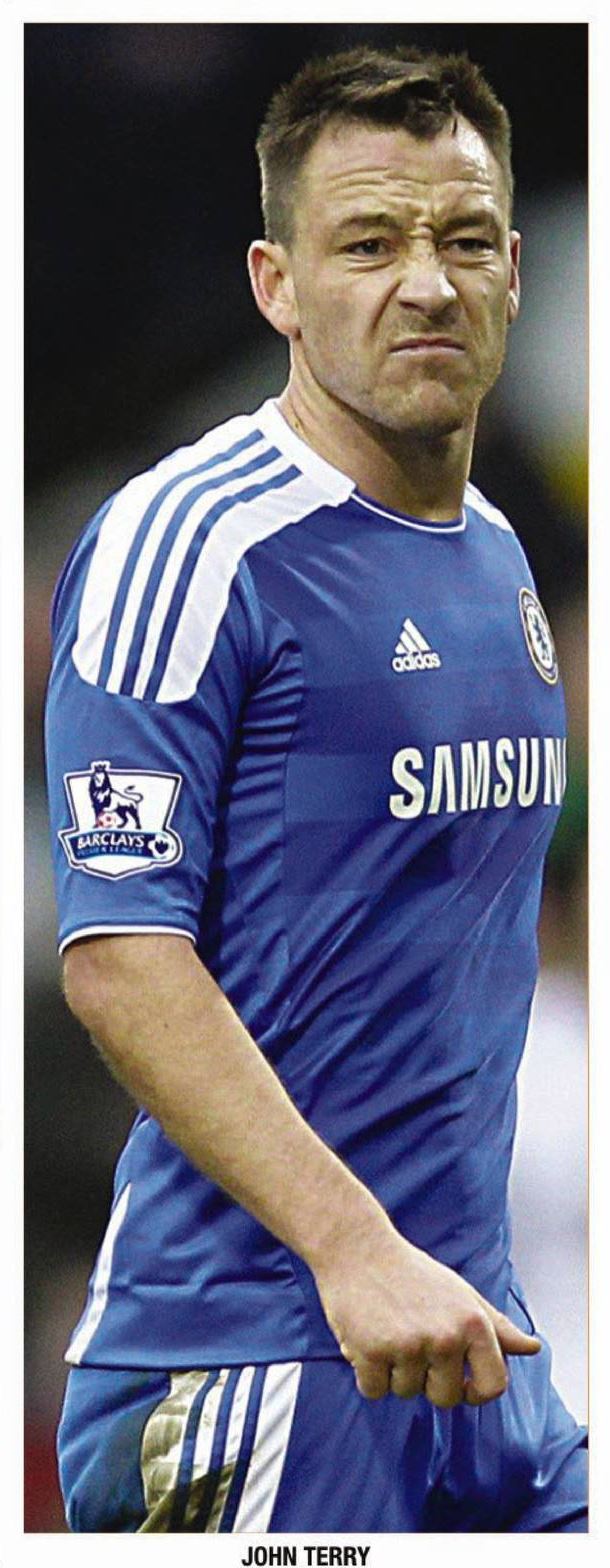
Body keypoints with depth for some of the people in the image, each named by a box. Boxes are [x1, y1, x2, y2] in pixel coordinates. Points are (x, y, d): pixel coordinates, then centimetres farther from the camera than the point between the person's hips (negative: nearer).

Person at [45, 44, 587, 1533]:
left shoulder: (497, 555, 14)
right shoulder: (185, 541, -11)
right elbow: (117, 956, -16)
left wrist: (477, 1266, 17)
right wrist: (355, 1246, -24)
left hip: (479, 1331, 8)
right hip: (255, 1345, -8)